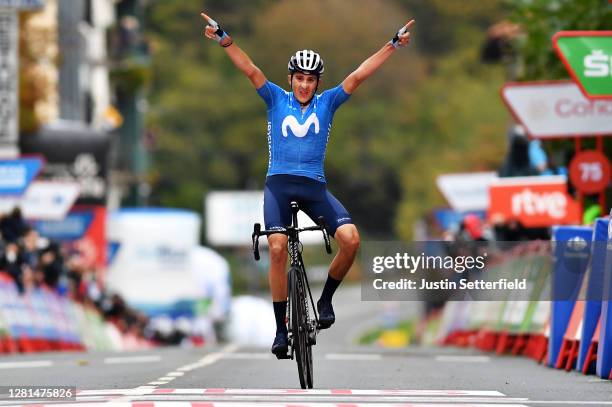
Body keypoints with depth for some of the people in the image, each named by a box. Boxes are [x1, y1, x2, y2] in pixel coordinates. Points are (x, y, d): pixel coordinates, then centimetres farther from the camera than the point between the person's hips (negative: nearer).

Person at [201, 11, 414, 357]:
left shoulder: (327, 103, 10)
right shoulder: (277, 99, 8)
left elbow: (359, 76, 5)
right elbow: (251, 70, -4)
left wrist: (393, 45, 0)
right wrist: (225, 40, -17)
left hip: (314, 186, 1)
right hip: (279, 183, -1)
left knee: (351, 239, -21)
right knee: (278, 248, -21)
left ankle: (326, 298, 3)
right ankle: (281, 328, -12)